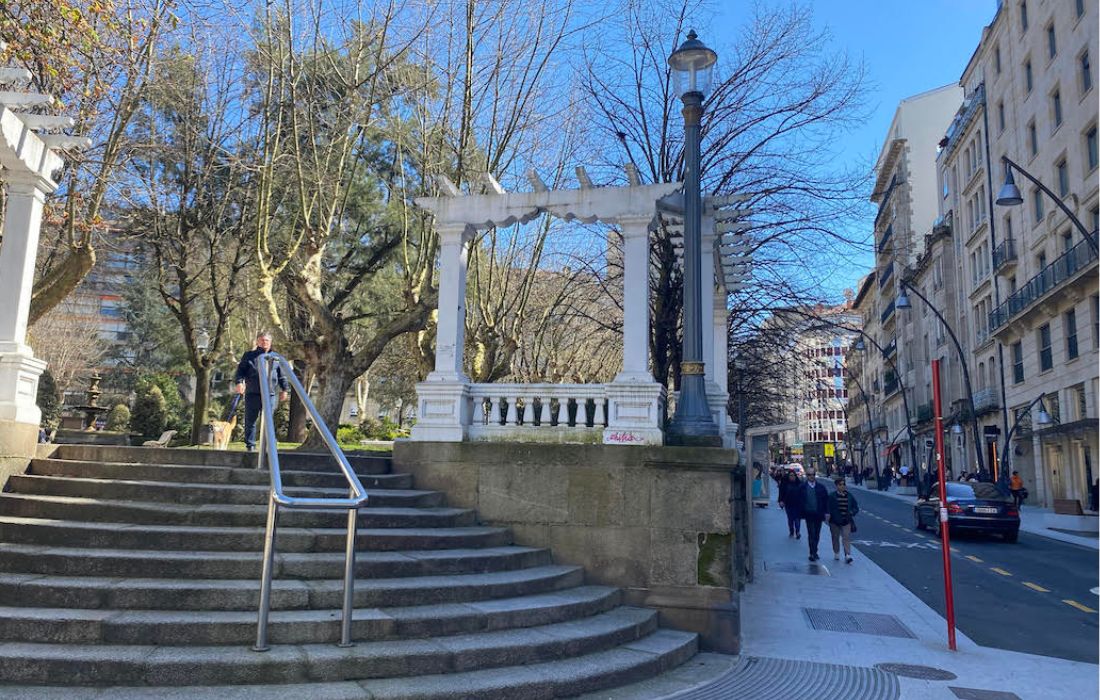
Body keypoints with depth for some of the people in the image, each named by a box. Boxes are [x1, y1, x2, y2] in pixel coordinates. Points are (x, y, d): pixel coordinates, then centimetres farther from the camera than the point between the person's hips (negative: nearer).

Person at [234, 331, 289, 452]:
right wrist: (239, 382, -10)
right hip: (252, 393, 0)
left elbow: (282, 375, 18)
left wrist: (284, 389, 13)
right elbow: (241, 370, 7)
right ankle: (250, 444, 10)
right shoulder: (249, 355, 11)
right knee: (250, 421, 3)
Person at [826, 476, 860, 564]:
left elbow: (856, 507, 12)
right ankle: (836, 554, 28)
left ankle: (847, 555, -13)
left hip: (846, 521, 1)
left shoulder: (849, 496, 4)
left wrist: (852, 512, -6)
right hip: (835, 521, -1)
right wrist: (827, 514, -17)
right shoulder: (832, 496, -3)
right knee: (835, 538, 12)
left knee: (846, 538, -9)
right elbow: (827, 507, -2)